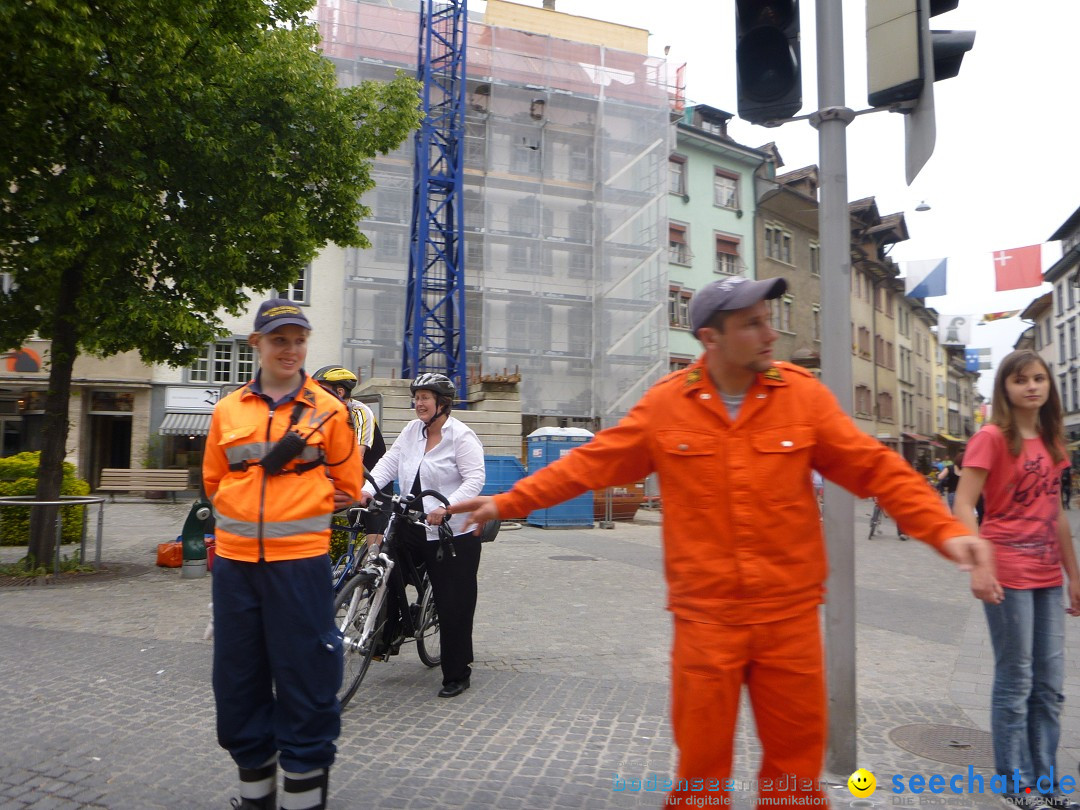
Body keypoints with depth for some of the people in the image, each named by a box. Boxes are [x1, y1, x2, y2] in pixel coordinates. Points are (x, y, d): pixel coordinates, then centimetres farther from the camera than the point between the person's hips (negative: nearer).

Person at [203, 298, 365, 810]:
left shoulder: (328, 409, 1)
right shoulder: (228, 410, 8)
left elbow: (347, 488, 6)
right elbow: (215, 484, 17)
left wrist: (296, 511, 5)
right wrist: (255, 511, 8)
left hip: (299, 560, -3)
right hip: (235, 559, 4)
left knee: (305, 677, 2)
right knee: (238, 677, 13)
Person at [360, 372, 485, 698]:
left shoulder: (461, 436, -10)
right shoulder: (412, 430, 9)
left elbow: (475, 478, -18)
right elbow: (389, 462, 4)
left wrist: (446, 506, -32)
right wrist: (368, 489, -14)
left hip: (454, 534, -6)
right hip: (414, 529, 6)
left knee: (454, 606, 1)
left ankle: (457, 675, 15)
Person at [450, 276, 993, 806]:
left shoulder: (802, 394, -3)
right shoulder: (665, 403, -4)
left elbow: (876, 469, 0)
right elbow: (592, 463, 1)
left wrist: (945, 530, -10)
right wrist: (508, 502, 0)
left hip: (791, 615, 1)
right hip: (704, 617, -1)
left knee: (796, 759, 15)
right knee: (700, 763, 12)